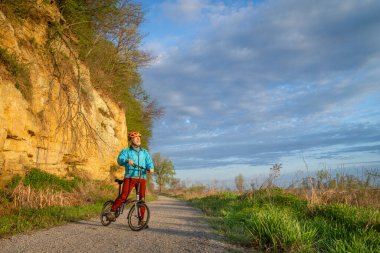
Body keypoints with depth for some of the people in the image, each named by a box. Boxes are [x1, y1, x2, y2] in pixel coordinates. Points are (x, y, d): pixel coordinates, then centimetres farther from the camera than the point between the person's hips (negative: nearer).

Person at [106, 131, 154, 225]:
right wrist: (127, 160, -31)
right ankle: (112, 211, 1)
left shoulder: (144, 152, 18)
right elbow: (120, 160, -9)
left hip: (142, 178, 3)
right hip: (130, 177, -3)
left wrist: (150, 168, -15)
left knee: (142, 199, 0)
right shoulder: (126, 151, 8)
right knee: (123, 196, -16)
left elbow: (149, 162, 8)